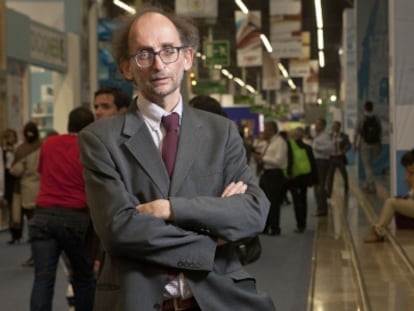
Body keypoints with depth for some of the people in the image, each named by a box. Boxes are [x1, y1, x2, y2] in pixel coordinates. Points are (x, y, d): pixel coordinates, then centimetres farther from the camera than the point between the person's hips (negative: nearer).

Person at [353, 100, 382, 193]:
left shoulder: (361, 120, -9)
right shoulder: (377, 120, 1)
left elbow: (356, 134, -6)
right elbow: (380, 133, 5)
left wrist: (355, 145, 5)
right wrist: (379, 146, 14)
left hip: (365, 145, -3)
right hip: (375, 145, 3)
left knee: (368, 166, 0)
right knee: (370, 165, 17)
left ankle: (372, 186, -6)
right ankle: (366, 184, 24)